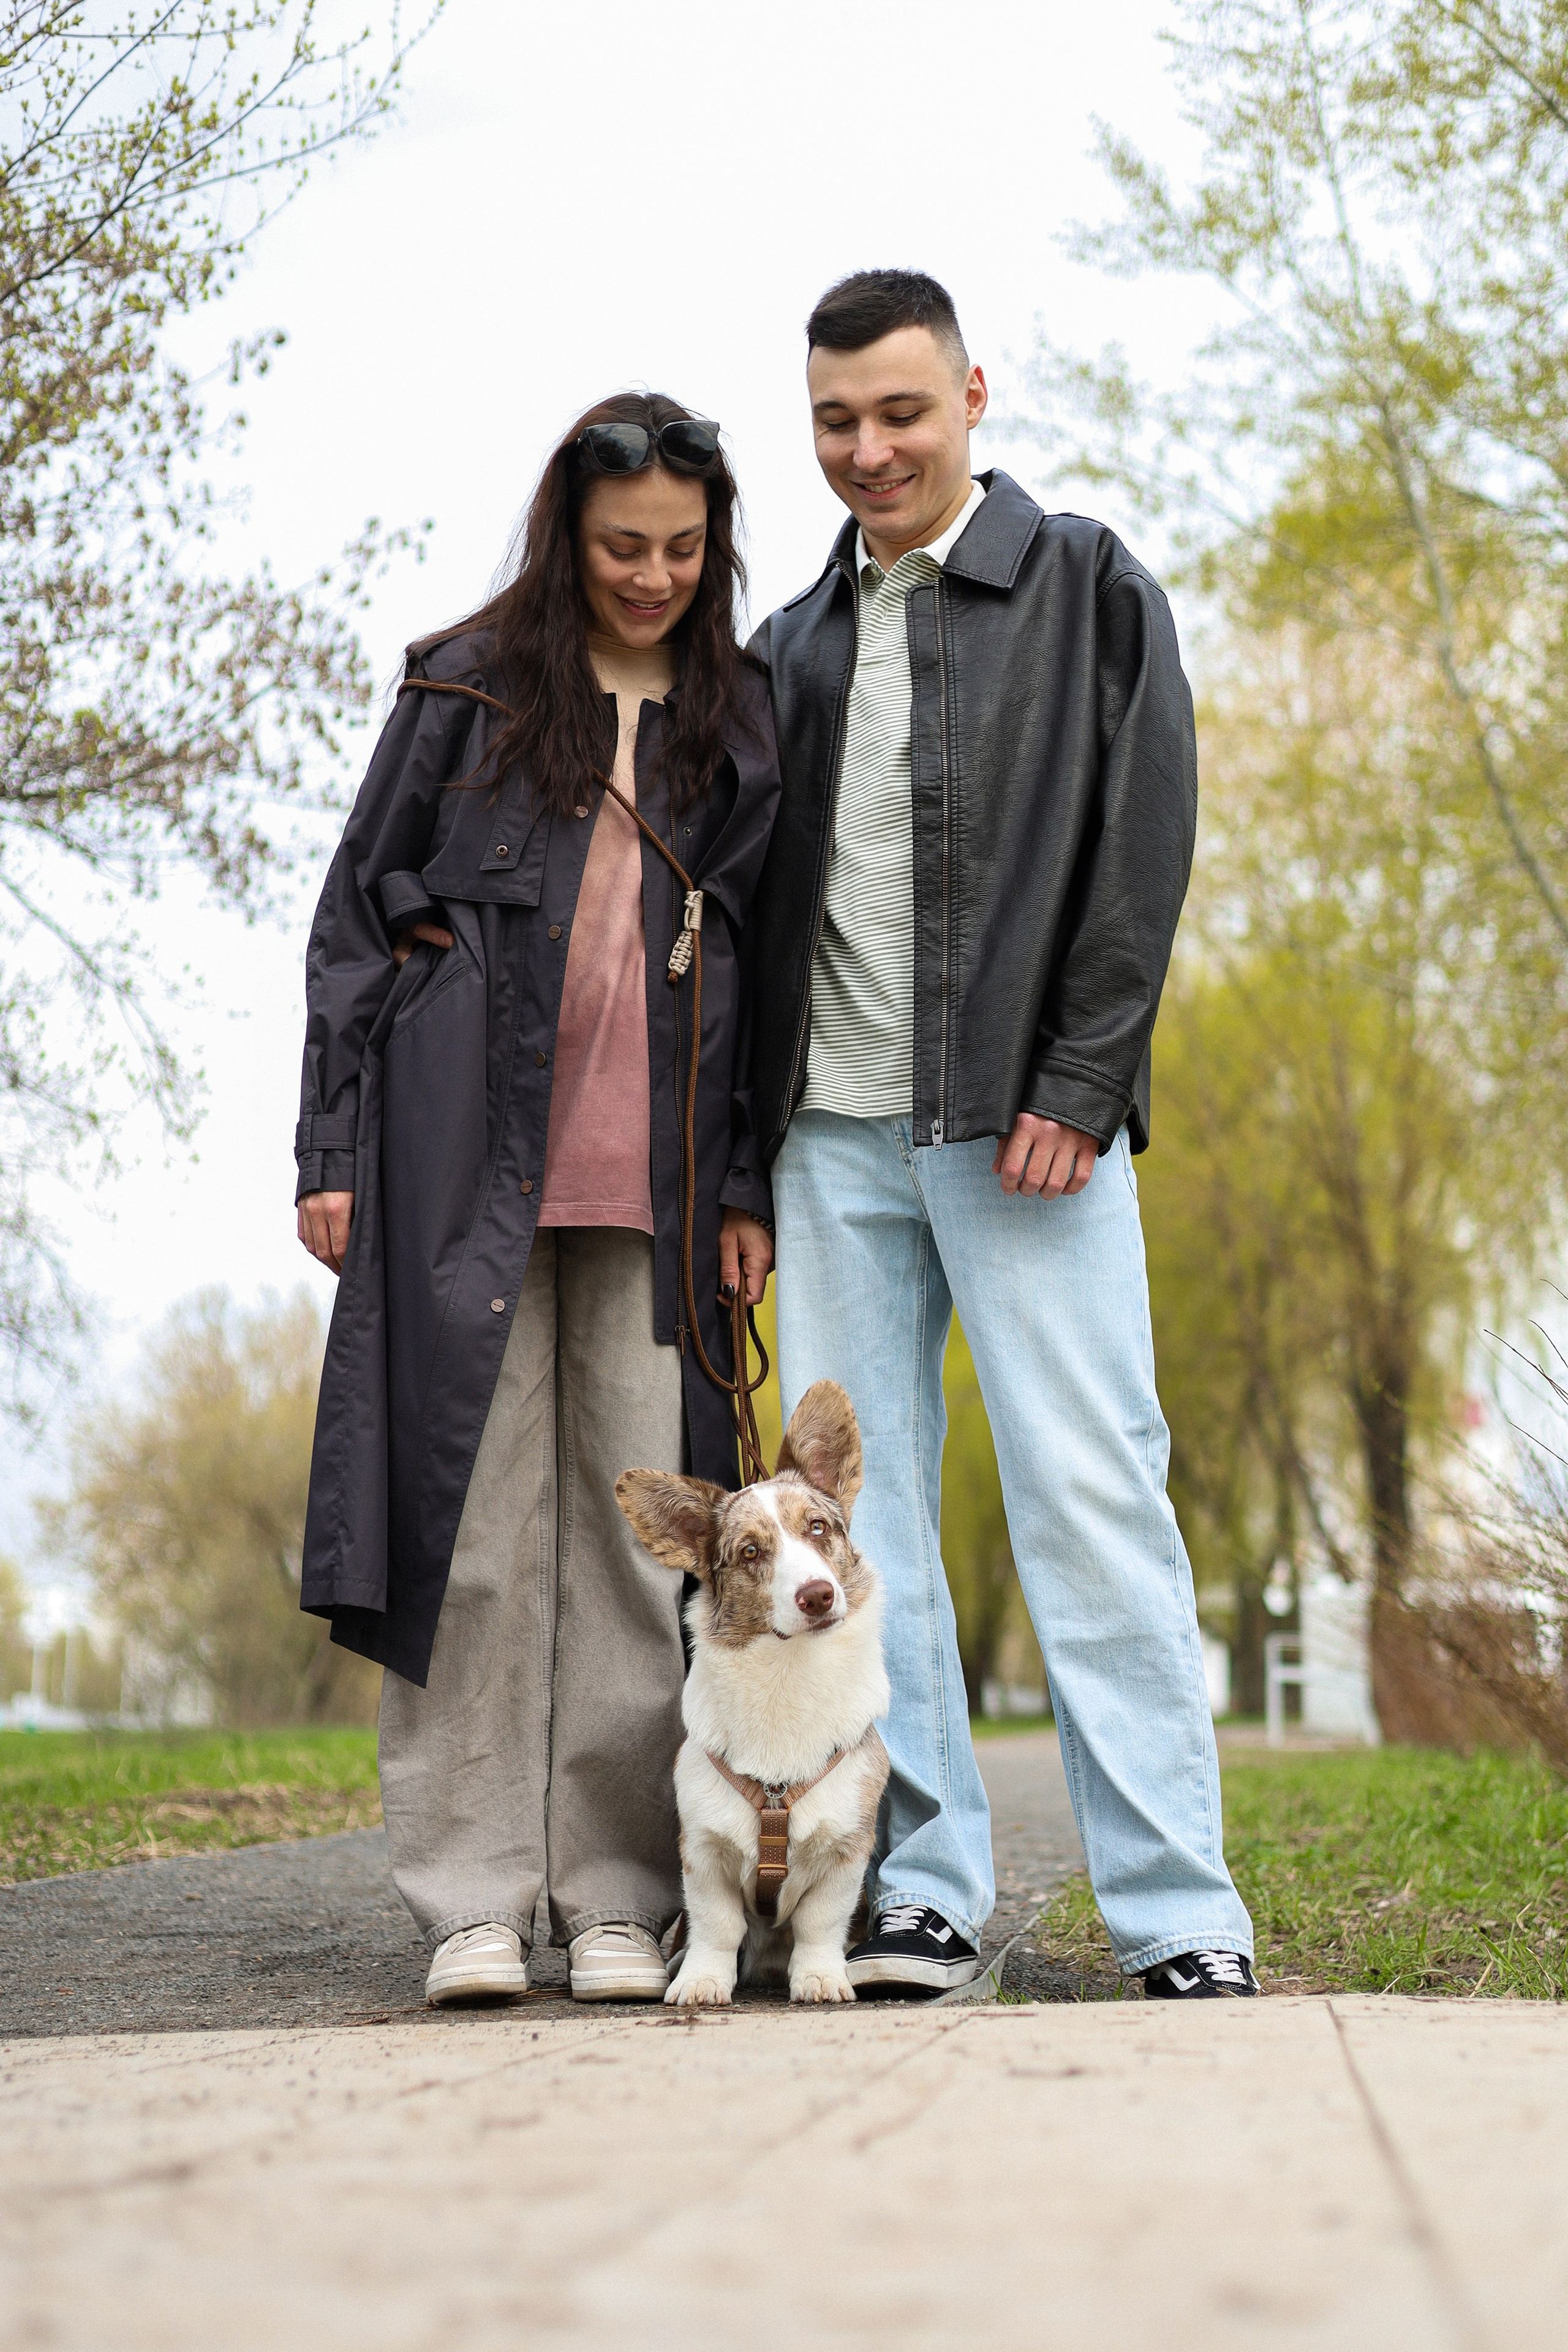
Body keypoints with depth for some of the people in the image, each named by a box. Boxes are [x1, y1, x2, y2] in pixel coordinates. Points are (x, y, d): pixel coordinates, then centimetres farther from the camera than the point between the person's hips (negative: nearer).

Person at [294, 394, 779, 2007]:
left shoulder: (743, 722, 15)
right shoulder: (470, 686, 9)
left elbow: (775, 966, 15)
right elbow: (356, 918, 7)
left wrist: (750, 1187, 5)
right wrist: (332, 1148, 0)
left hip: (656, 1174, 2)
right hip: (468, 1150, -1)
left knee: (639, 1522, -2)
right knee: (472, 1508, -4)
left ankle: (616, 1898, 5)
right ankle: (473, 1901, 1)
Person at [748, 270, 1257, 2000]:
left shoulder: (1086, 587, 7)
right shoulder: (793, 645, 19)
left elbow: (1143, 845, -2)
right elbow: (761, 896, 18)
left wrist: (1076, 1085, -12)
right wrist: (742, 1143, 9)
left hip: (1023, 1117, -5)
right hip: (834, 1127, 5)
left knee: (1091, 1500, -8)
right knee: (857, 1512, 2)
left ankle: (1180, 1916, -5)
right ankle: (923, 1889, 7)